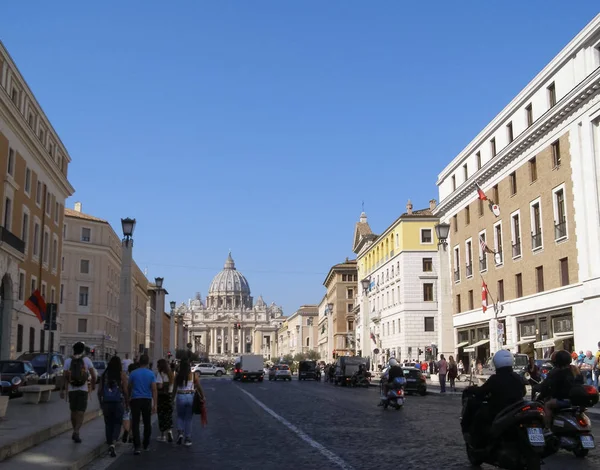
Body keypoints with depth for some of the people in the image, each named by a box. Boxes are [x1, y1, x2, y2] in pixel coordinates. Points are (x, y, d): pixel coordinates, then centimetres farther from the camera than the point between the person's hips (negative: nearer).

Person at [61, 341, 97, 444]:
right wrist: (93, 385, 14)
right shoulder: (86, 360, -1)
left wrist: (62, 390, 1)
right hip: (83, 389, -2)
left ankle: (75, 432, 27)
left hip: (72, 390, 2)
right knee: (80, 413, -2)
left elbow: (65, 377, -3)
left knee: (73, 412, 17)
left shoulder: (68, 361, 2)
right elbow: (94, 375, -3)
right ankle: (76, 432, -21)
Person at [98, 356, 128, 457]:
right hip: (118, 402, -3)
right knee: (117, 423, 6)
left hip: (106, 402, 3)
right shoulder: (122, 374, -3)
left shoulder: (104, 374, 6)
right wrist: (127, 403, 3)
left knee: (108, 424, 13)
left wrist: (101, 403, 18)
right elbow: (125, 390, -7)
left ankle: (109, 445, 17)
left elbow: (99, 390, 6)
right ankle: (112, 443, -15)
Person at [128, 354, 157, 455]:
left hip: (135, 400, -1)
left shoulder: (133, 373, 0)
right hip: (147, 400, 1)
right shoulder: (151, 374, -1)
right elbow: (154, 390, -5)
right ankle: (146, 444, 27)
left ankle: (137, 447, -13)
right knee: (147, 423, 15)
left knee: (135, 424, -2)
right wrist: (155, 405, -5)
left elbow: (129, 388, 7)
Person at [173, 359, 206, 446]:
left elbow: (175, 388, 1)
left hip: (180, 397, 0)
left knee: (180, 416, 19)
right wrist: (203, 397, 8)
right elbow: (199, 387, -2)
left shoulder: (178, 376, -3)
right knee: (188, 418, 10)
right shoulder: (194, 375, -4)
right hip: (191, 397, 0)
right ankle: (188, 439, 12)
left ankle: (180, 432, -2)